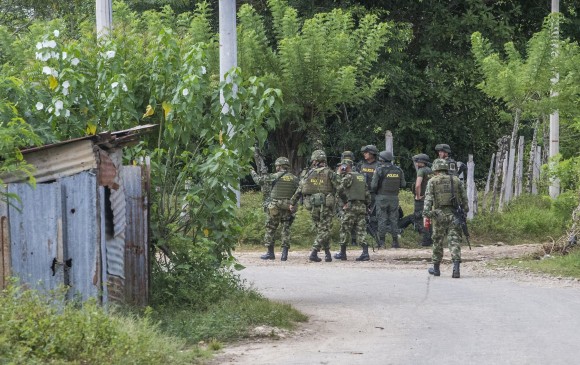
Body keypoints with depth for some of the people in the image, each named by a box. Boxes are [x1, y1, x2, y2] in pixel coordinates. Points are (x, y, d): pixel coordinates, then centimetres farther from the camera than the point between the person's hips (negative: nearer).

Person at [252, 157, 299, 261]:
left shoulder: (274, 177, -7)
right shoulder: (294, 178, 3)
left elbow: (260, 179, 5)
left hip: (274, 207, -3)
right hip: (288, 207, 3)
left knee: (270, 229, 8)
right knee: (286, 229, 7)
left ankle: (270, 252, 10)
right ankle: (285, 252, -1)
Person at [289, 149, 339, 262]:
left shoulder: (309, 173, 4)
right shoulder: (329, 173, -4)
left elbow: (299, 189, 7)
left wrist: (293, 203, 16)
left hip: (313, 206, 3)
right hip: (326, 205, -3)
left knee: (321, 230, 15)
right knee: (324, 230, -1)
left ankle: (327, 253, 15)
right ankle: (314, 252, -15)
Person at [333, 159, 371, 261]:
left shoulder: (348, 177, -7)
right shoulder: (361, 177, 17)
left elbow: (340, 190, -17)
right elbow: (367, 194, 18)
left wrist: (344, 203, -6)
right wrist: (366, 205, 21)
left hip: (351, 206, -7)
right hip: (362, 206, 7)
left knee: (345, 230, 4)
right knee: (360, 231, 4)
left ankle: (343, 253, 10)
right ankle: (365, 252, -11)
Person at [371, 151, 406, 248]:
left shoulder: (379, 170, -10)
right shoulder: (398, 170, 3)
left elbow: (374, 185, -11)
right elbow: (403, 184, 6)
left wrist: (374, 191, 10)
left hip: (382, 197, -3)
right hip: (394, 197, 3)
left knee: (382, 219, 1)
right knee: (394, 219, 8)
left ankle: (381, 242, -1)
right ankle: (395, 241, 7)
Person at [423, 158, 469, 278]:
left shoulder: (432, 181, 2)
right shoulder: (456, 180, 10)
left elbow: (428, 199, -6)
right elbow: (464, 199, 11)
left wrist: (426, 215, -9)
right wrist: (465, 212, 19)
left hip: (439, 215, -1)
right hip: (454, 214, 2)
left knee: (437, 241, 11)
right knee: (454, 240, -3)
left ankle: (436, 268, 21)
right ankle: (456, 267, -19)